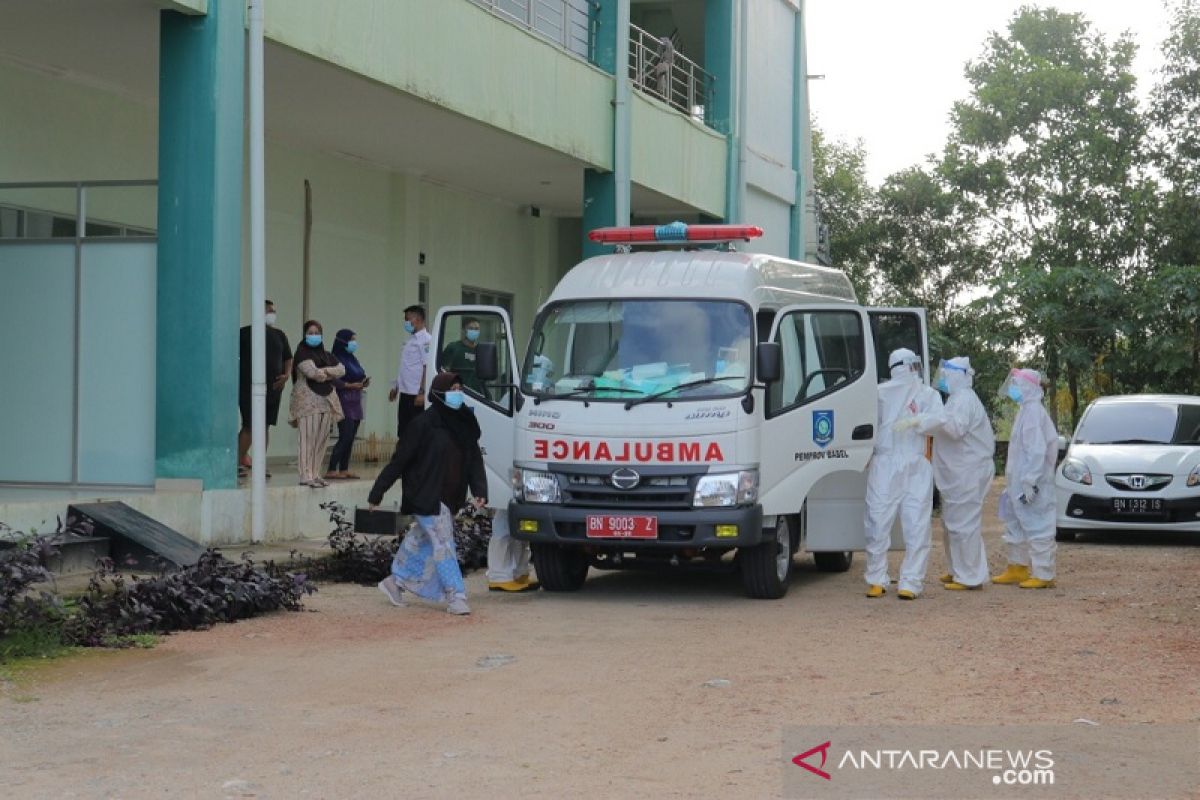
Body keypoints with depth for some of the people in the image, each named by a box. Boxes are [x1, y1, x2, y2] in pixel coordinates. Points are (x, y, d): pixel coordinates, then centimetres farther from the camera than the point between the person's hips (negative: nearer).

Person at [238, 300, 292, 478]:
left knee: (265, 425, 7)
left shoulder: (279, 335, 14)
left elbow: (288, 358, 19)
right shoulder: (245, 333, 0)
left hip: (273, 388, 5)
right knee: (249, 425, -9)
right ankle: (239, 462, -2)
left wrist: (286, 375, 1)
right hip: (249, 387, -5)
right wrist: (236, 379, -9)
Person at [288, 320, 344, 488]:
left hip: (326, 399, 7)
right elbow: (312, 372, -15)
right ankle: (306, 476, -12)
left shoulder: (326, 355, 20)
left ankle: (315, 474, 11)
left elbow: (342, 370, 8)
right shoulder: (302, 353, -1)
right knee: (308, 438, -11)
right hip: (308, 399, -7)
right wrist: (330, 374, 1)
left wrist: (324, 371, -7)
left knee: (322, 438, 5)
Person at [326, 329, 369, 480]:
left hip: (355, 402, 8)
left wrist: (364, 383, -1)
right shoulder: (337, 359, -8)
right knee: (345, 437, -13)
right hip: (344, 401, -8)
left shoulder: (353, 359, 17)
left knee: (350, 438, 6)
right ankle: (331, 470, -11)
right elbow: (333, 381, -18)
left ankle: (344, 469, 10)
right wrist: (350, 385, -23)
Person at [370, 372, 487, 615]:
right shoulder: (424, 424, -13)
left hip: (449, 499, 7)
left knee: (423, 541, 16)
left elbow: (474, 460, 7)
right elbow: (399, 459, -9)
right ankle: (455, 596, -5)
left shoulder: (464, 424, 7)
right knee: (443, 544, -8)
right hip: (425, 497, -7)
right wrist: (377, 492, -6)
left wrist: (479, 491, -8)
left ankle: (396, 582, 31)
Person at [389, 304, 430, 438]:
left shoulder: (426, 340, -11)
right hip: (405, 393, 9)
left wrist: (422, 392, -23)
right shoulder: (410, 340, 17)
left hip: (417, 395, -9)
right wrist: (395, 387, 20)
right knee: (403, 432, 11)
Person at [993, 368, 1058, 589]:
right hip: (1019, 481, 11)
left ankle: (1043, 574, -4)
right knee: (1016, 525, 18)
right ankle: (1017, 568, 27)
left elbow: (1037, 450, -22)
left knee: (1037, 528, -7)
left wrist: (1029, 482, -24)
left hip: (1030, 484, -11)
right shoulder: (1026, 410, 15)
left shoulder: (1033, 412, -16)